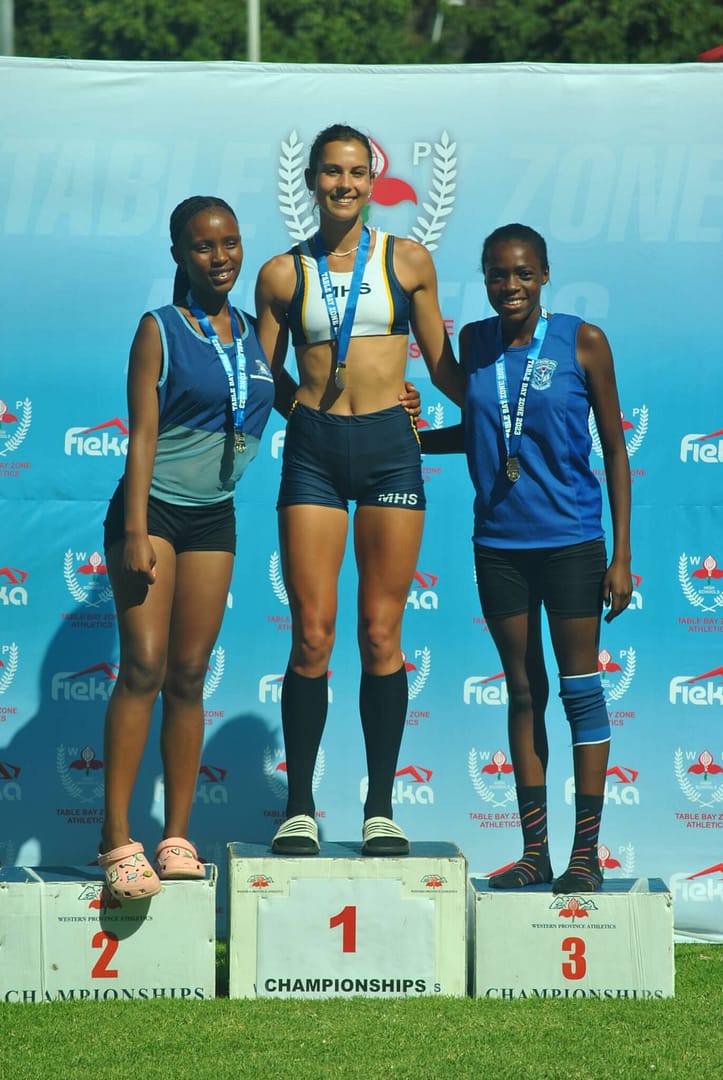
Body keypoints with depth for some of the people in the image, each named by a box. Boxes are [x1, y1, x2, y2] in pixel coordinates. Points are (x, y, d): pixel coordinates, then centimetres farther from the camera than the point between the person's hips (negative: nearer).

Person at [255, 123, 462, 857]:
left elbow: (441, 365, 16)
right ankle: (300, 806, 4)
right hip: (312, 450, 0)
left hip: (389, 446, 0)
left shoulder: (408, 261, 8)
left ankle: (381, 808, 6)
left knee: (381, 632, -1)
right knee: (312, 635, -4)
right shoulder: (282, 273, 7)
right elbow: (261, 381, 14)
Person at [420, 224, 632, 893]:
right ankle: (534, 850, 13)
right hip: (499, 543, 4)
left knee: (580, 689, -1)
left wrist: (622, 555, -4)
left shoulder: (581, 342, -4)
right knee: (523, 693, 8)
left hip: (571, 539, -4)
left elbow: (614, 447, -1)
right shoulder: (475, 343, 6)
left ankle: (586, 853, 5)